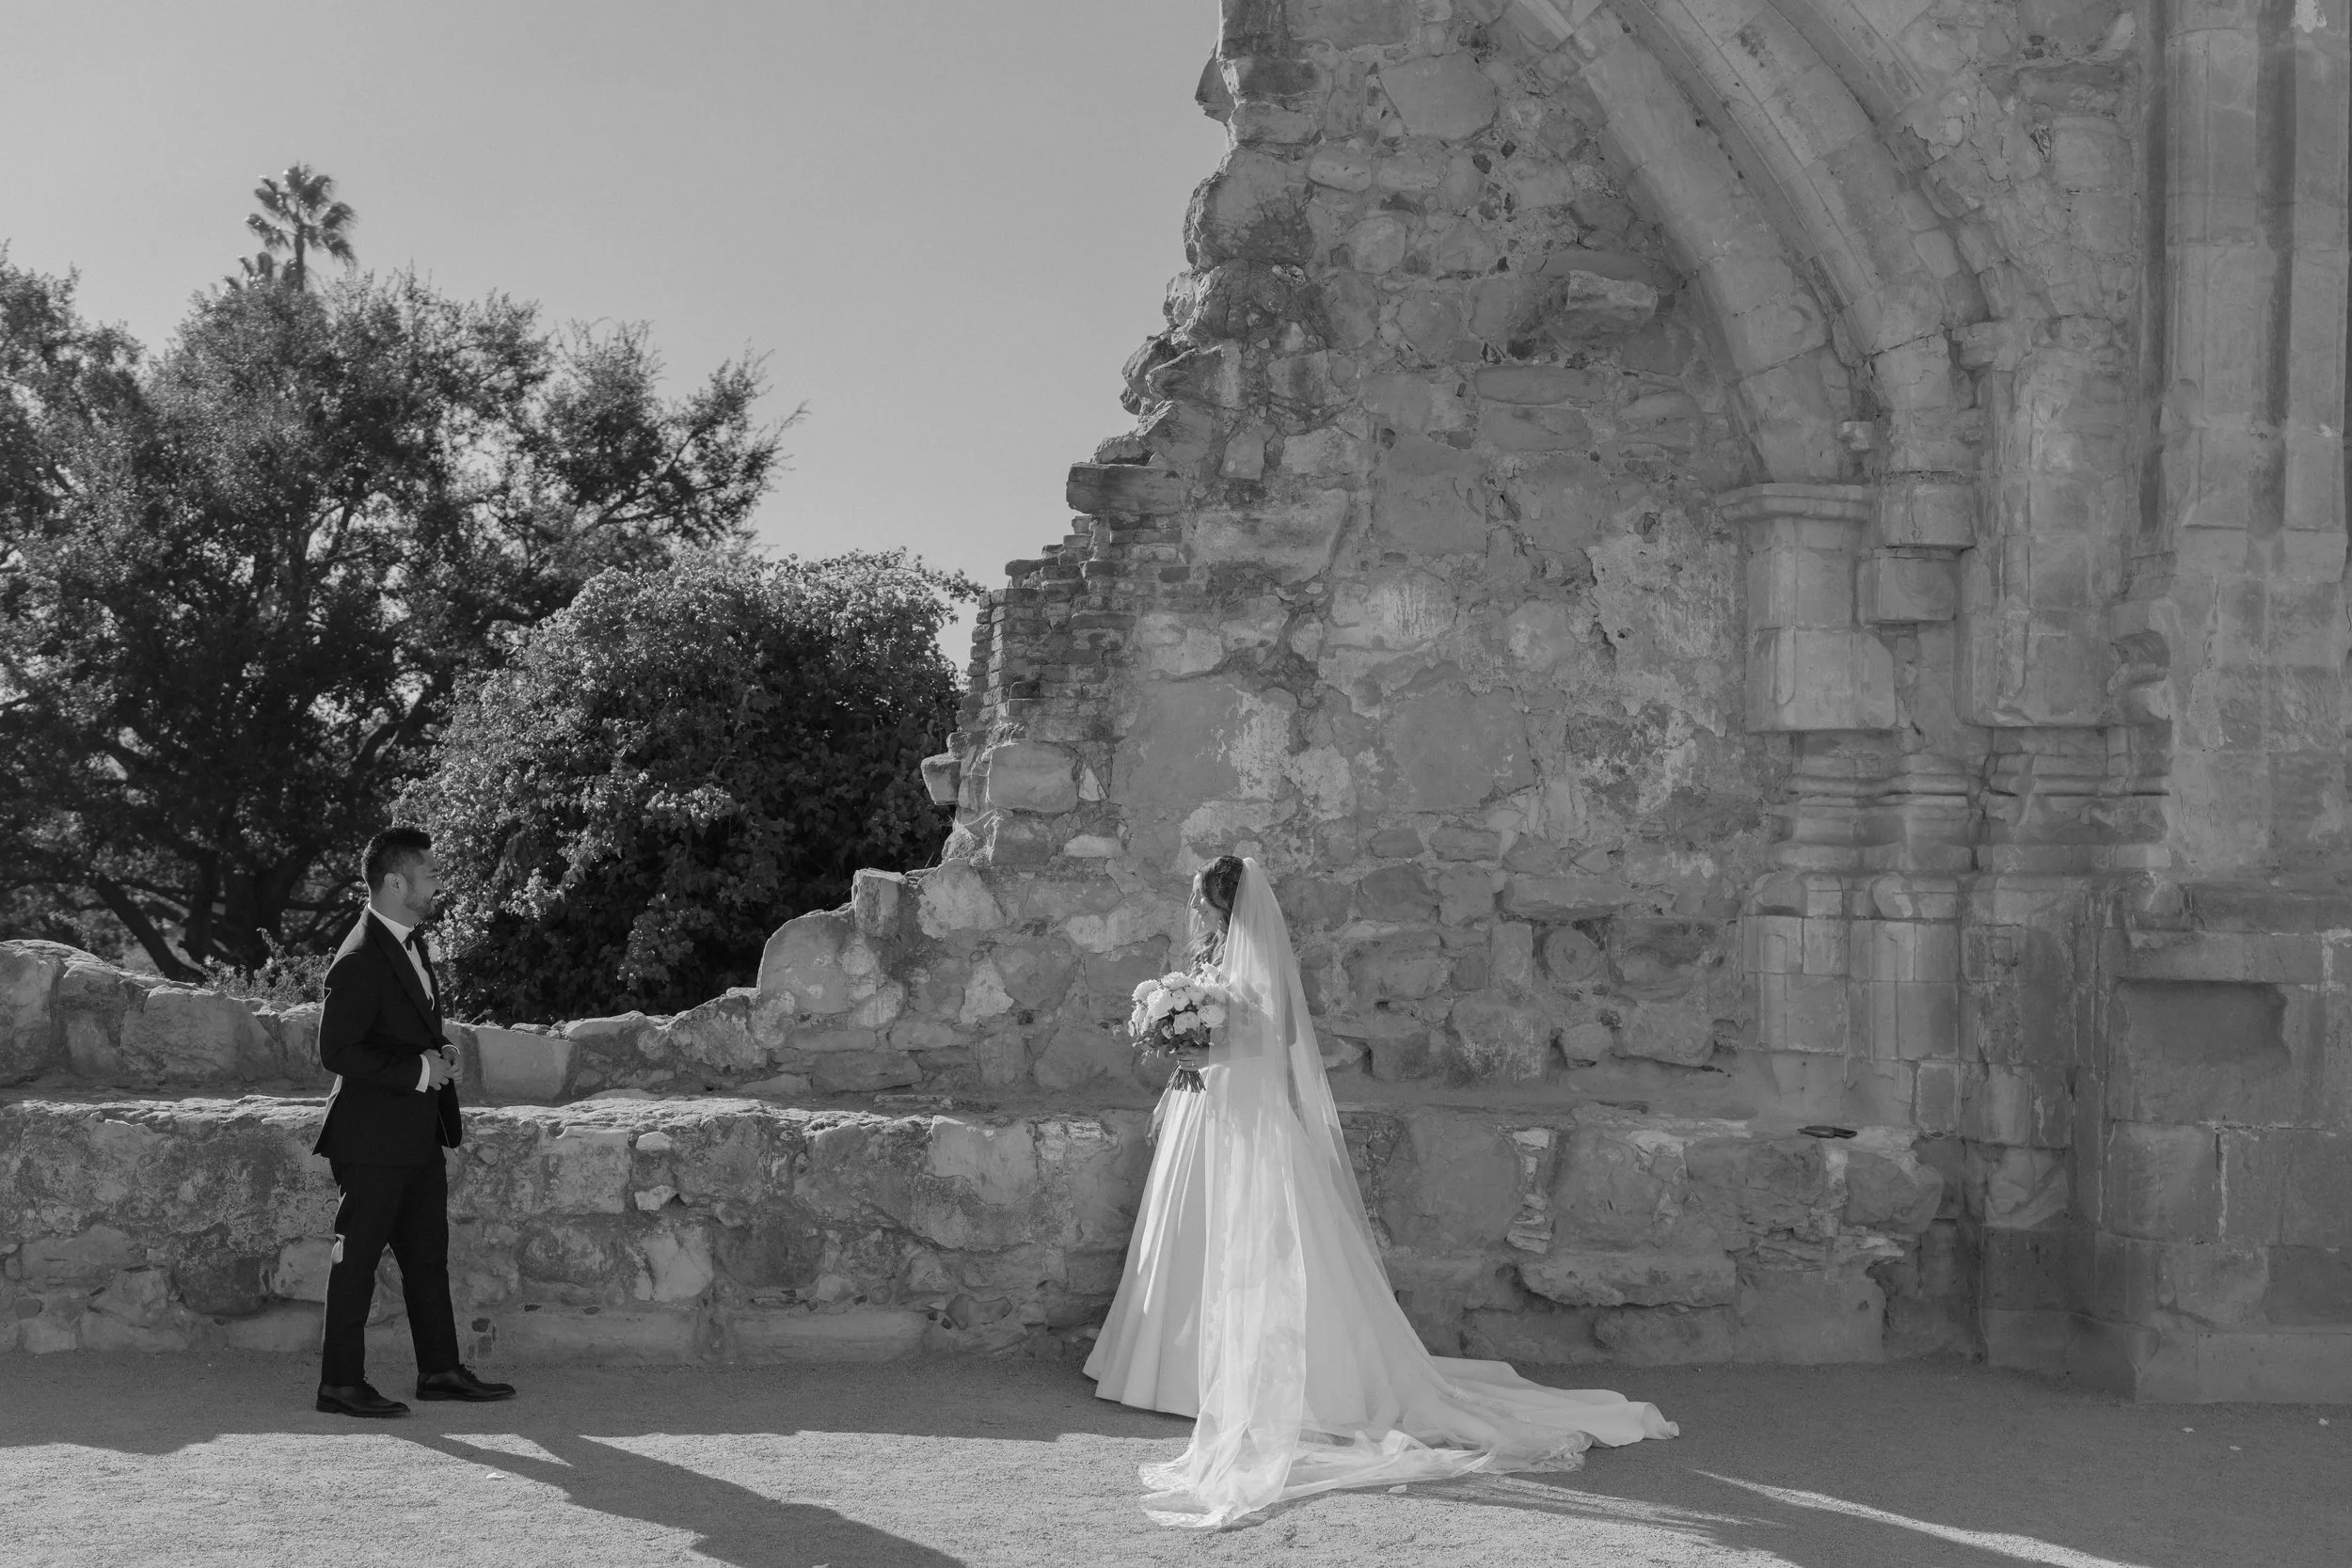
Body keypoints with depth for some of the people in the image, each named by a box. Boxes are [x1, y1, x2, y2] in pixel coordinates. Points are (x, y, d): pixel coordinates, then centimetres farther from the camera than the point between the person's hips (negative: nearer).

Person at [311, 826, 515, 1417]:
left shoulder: (410, 942, 12)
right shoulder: (360, 960, -19)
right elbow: (336, 1051, -21)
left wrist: (439, 1061, 8)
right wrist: (418, 1070, -19)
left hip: (417, 1134, 9)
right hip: (373, 1136, -9)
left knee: (427, 1255, 13)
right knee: (357, 1257, 0)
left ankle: (440, 1370, 21)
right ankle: (340, 1384, 8)